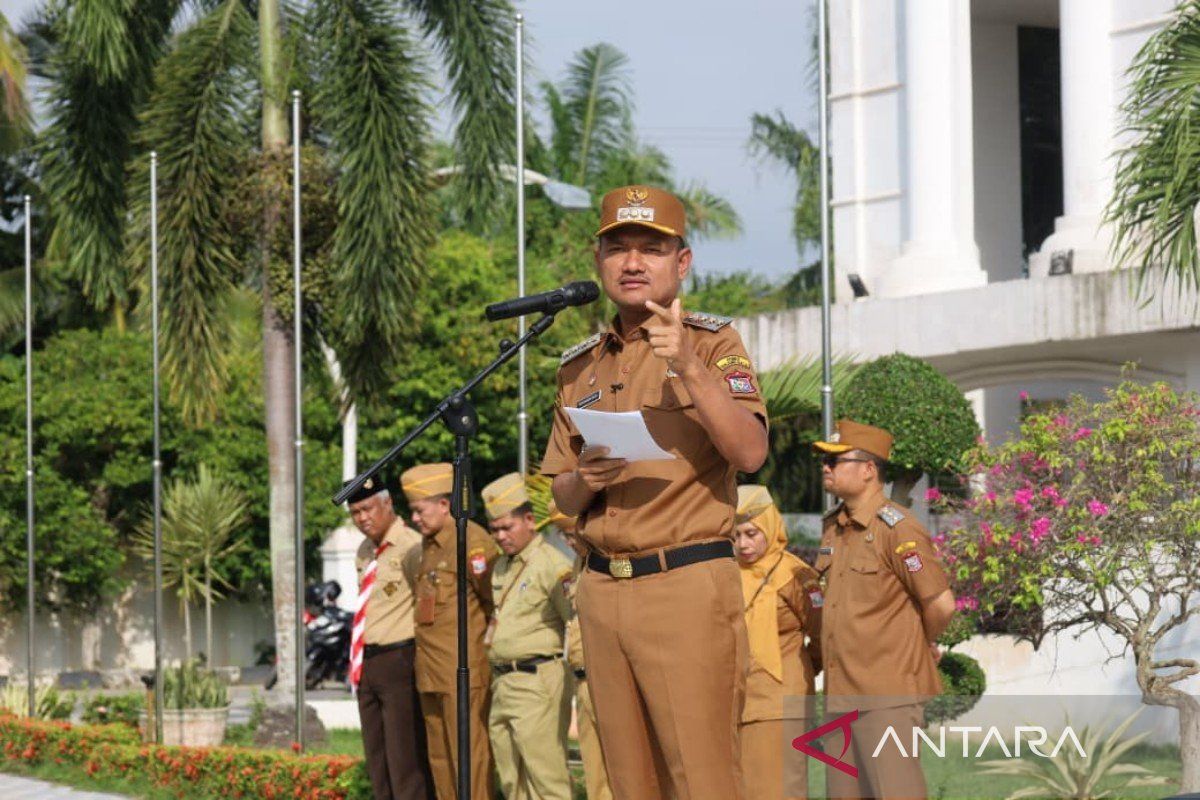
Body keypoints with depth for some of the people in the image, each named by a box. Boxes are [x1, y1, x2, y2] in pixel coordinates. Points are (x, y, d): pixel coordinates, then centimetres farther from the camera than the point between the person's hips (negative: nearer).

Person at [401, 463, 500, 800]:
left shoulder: (472, 540, -11)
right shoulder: (429, 544, 17)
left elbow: (497, 601, -11)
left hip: (464, 669, -9)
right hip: (431, 671, 9)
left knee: (469, 756, -8)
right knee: (440, 759, 11)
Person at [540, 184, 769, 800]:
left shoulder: (712, 342, 2)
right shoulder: (579, 367, 17)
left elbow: (750, 454, -13)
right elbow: (562, 500, 18)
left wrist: (692, 369, -24)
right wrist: (583, 480, -5)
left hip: (687, 585, -5)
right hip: (602, 588, 5)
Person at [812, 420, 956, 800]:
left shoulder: (896, 528, -12)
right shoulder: (833, 528, 13)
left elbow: (941, 604, -12)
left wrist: (923, 646, 4)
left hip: (886, 695, -8)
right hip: (841, 693, 8)